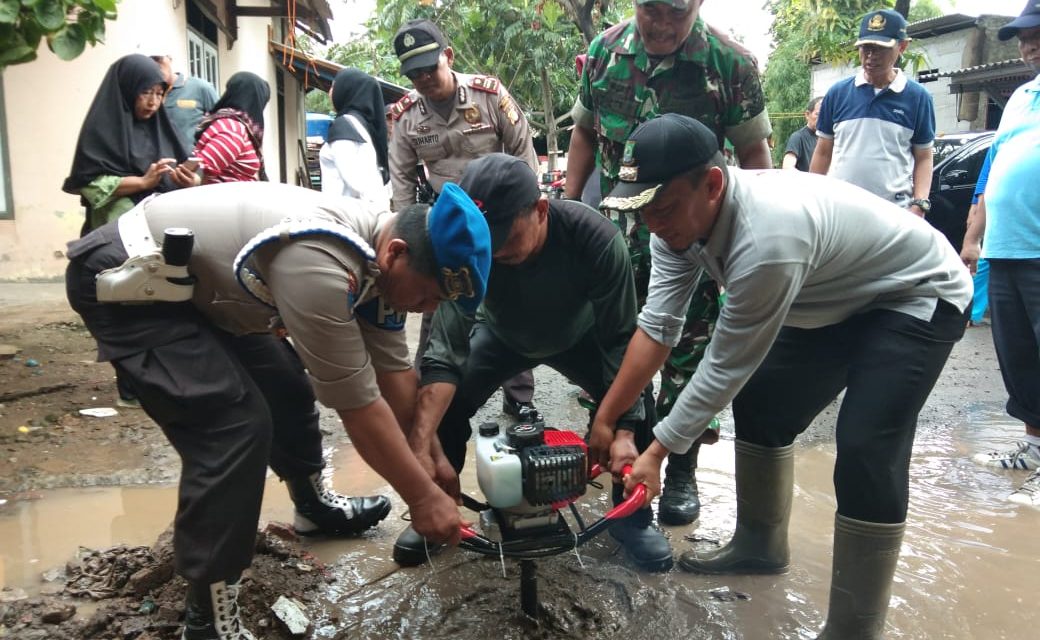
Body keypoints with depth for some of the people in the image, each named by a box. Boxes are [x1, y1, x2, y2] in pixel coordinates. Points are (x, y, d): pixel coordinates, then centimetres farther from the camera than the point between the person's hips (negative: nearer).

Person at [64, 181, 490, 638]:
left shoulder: (376, 254, -6)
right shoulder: (320, 267, -35)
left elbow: (394, 374, 3)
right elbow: (357, 405, -27)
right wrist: (423, 496, -17)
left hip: (191, 280, 9)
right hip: (124, 277, -9)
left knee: (284, 383, 14)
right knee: (234, 427, -19)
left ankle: (314, 505, 38)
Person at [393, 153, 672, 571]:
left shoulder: (597, 239, -37)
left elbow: (621, 339, -30)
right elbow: (446, 350, -38)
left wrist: (625, 431, -38)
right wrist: (421, 437, -51)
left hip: (579, 336, 0)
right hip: (503, 336, 1)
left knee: (637, 406, -20)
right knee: (444, 403, -19)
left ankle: (631, 514, 5)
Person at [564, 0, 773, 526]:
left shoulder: (730, 64, -10)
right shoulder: (606, 50, 0)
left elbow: (753, 153, -4)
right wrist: (567, 205, 7)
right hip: (616, 227, 3)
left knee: (686, 357, 4)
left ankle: (680, 472, 20)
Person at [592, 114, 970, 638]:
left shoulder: (766, 238, -41)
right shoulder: (681, 216, -15)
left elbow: (726, 369, -30)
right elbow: (657, 326, -11)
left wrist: (657, 451, -20)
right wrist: (604, 419, -10)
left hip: (918, 293, -8)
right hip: (837, 298, 9)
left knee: (864, 451, -21)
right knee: (759, 404, 10)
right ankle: (760, 546, 29)